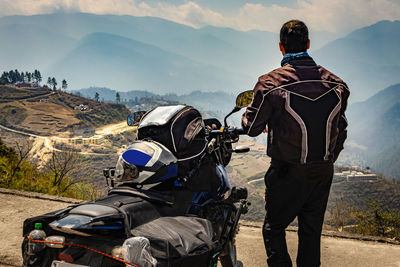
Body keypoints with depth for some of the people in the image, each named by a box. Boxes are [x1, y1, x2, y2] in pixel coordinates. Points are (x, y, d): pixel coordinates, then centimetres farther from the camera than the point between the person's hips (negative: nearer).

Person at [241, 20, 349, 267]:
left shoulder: (270, 83, -17)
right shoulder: (336, 84, -3)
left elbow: (252, 128, -8)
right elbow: (341, 129, 7)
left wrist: (250, 113, 15)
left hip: (288, 173, -4)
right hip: (324, 172, 4)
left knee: (274, 228, 14)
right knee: (312, 230, 19)